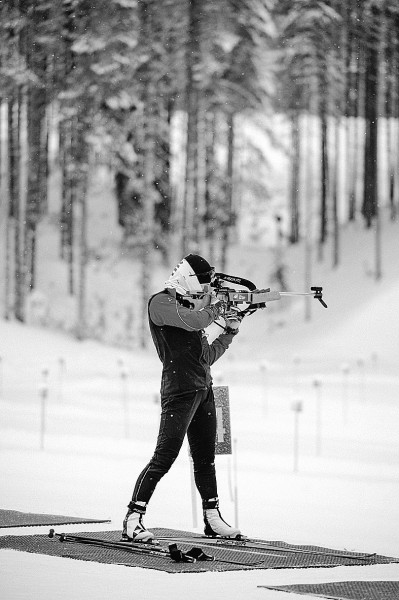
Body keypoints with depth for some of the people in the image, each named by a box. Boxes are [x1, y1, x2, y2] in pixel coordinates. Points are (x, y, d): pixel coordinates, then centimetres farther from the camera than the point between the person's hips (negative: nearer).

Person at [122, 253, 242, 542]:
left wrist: (229, 332, 14)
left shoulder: (189, 305, 20)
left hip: (204, 391, 8)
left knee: (205, 458, 15)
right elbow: (194, 322, -22)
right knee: (164, 458, -12)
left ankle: (213, 518, 24)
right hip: (179, 391, -8)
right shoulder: (161, 303, -5)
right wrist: (214, 308, -3)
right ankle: (133, 520, -10)